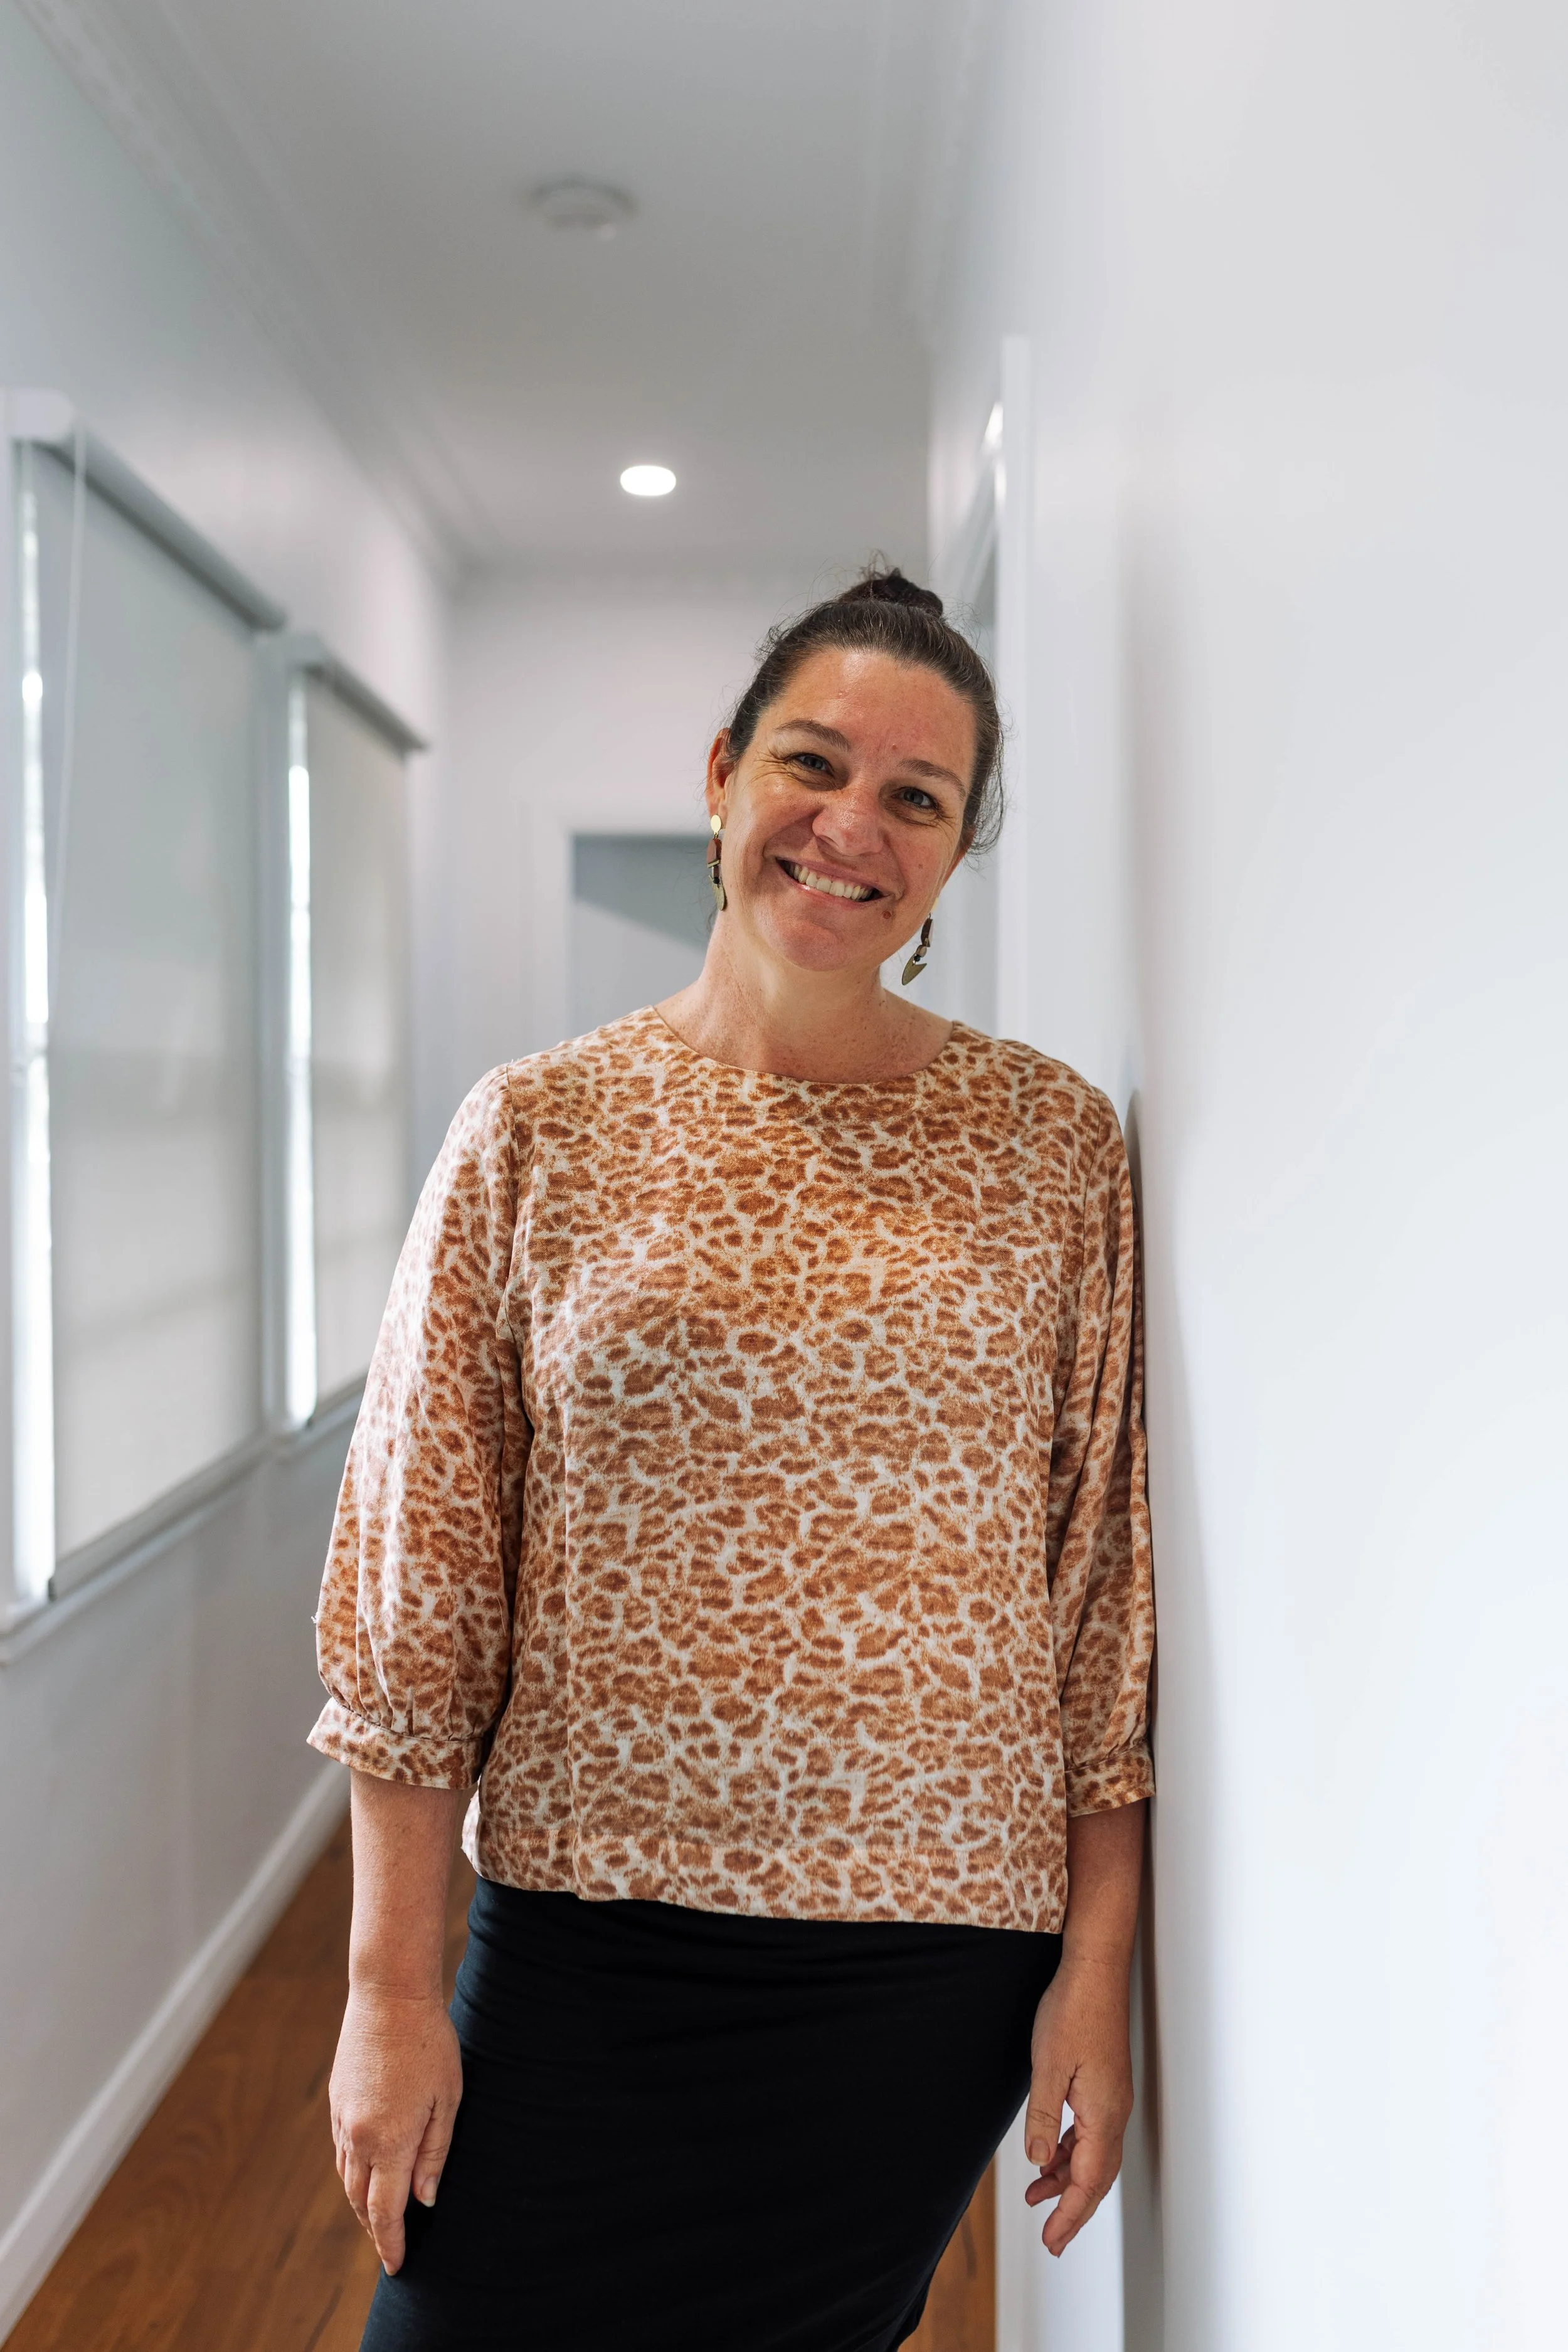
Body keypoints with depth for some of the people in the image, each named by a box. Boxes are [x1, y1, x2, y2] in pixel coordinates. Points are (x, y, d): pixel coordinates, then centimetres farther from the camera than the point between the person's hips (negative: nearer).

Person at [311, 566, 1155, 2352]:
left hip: (929, 1965, 1)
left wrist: (1099, 1959, -1)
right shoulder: (541, 1130, -3)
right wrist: (388, 1981, -2)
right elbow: (418, 1569, -2)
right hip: (586, 1939, 0)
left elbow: (1111, 1579, 0)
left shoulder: (1056, 1144, -2)